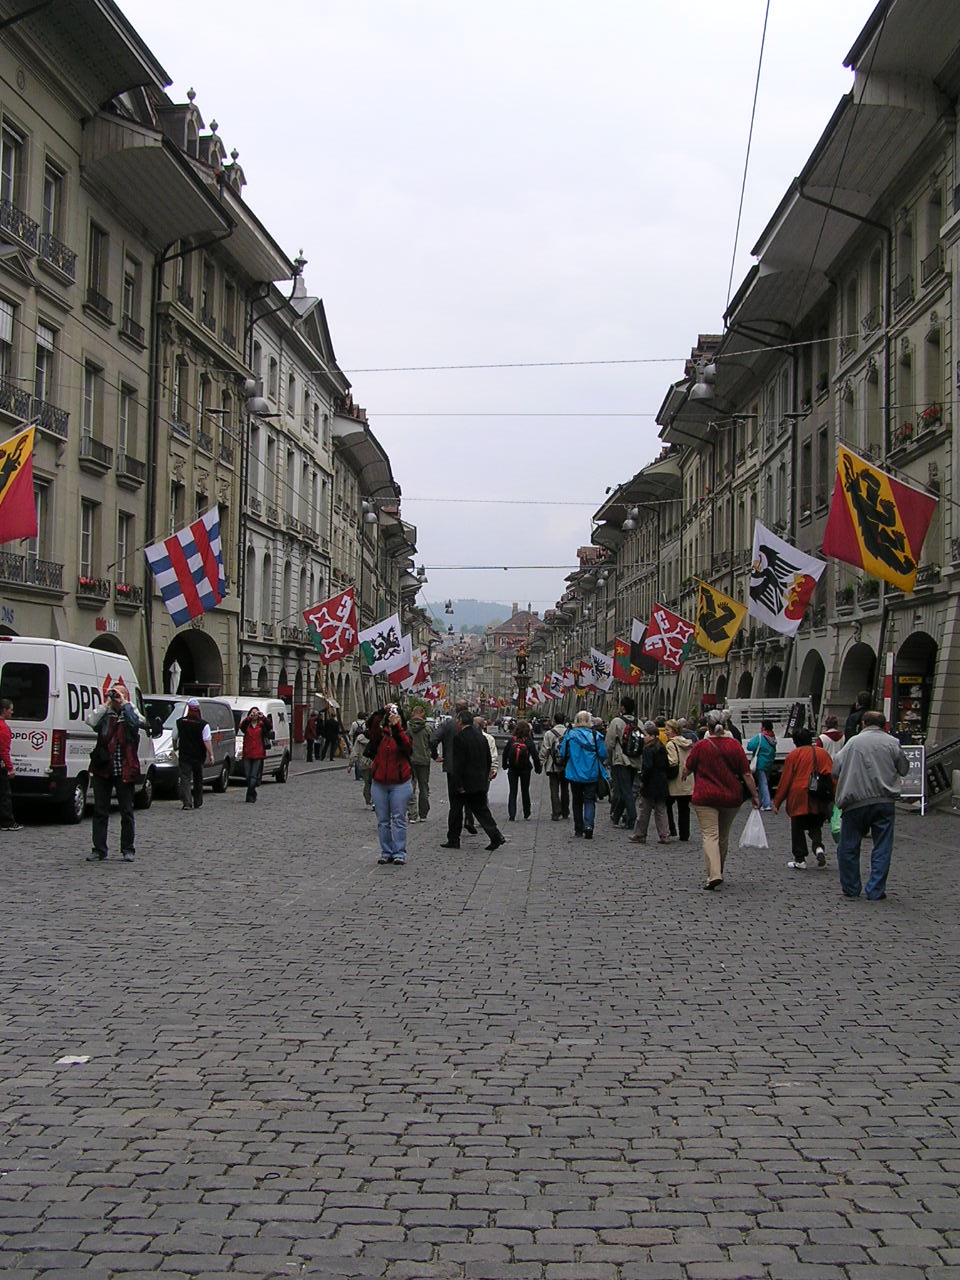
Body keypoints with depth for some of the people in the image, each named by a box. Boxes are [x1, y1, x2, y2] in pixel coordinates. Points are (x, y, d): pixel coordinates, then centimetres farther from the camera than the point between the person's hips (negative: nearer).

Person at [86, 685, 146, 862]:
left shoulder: (130, 713, 3)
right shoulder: (104, 715, 6)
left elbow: (139, 722, -18)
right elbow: (91, 721, -12)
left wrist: (125, 703, -11)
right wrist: (106, 703, -7)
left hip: (124, 771, -2)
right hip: (103, 769, 2)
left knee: (127, 811, 5)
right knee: (100, 811, 5)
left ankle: (128, 849, 15)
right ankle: (99, 849, 12)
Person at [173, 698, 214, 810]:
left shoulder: (180, 722, -1)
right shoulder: (203, 724, -9)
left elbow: (174, 738, 11)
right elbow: (207, 741, -15)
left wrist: (175, 748, 29)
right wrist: (211, 755, -12)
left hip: (184, 755, 0)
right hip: (198, 757, 0)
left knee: (185, 779, -1)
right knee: (198, 780, 15)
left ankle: (187, 802, -16)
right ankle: (197, 803, 21)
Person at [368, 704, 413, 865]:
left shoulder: (404, 735, 2)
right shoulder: (381, 734, 7)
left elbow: (406, 745, -21)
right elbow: (372, 726, -13)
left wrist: (396, 726, -33)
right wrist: (383, 712, -25)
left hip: (400, 784, -3)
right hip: (379, 784, 3)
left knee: (399, 819, 0)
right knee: (382, 820, 8)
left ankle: (399, 853, 5)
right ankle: (386, 852, 16)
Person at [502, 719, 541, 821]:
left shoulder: (511, 740, -7)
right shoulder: (529, 742, -11)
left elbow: (505, 754, 1)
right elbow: (535, 756, -11)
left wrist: (505, 765, 14)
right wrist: (537, 768, 0)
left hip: (512, 770, 0)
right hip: (525, 770, 0)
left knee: (512, 792, 7)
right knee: (525, 792, 14)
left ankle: (512, 815, -3)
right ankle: (526, 815, 21)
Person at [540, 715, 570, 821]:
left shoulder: (549, 734, -8)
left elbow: (544, 750, -7)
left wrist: (541, 763, 2)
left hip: (553, 767, -3)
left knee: (554, 791, 0)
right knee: (565, 790, 15)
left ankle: (556, 814, -6)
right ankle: (565, 812, 23)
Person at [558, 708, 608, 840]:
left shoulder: (570, 734, -6)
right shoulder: (595, 735, -6)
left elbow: (562, 754, -3)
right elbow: (603, 754, -5)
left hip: (574, 774, 1)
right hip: (592, 775, -1)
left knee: (577, 802, 14)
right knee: (590, 801, 3)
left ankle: (578, 830, 18)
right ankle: (588, 825, -18)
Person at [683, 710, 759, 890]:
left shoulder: (700, 746, -7)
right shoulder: (734, 745, -1)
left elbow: (687, 770, 3)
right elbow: (746, 774, -2)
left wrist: (683, 774, 26)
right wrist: (755, 795, 5)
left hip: (706, 798, -3)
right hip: (732, 798, 4)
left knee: (710, 835, -6)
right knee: (724, 836, 18)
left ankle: (714, 875, -23)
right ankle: (718, 873, 31)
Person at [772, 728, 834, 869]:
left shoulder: (793, 755, -1)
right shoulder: (823, 753, 9)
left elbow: (785, 780, -1)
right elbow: (832, 776, 7)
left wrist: (777, 802, 3)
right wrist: (834, 798, 11)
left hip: (799, 799, -3)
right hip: (819, 799, 3)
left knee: (797, 828, 7)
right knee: (816, 826, 16)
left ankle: (800, 859, 7)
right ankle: (818, 847, -10)